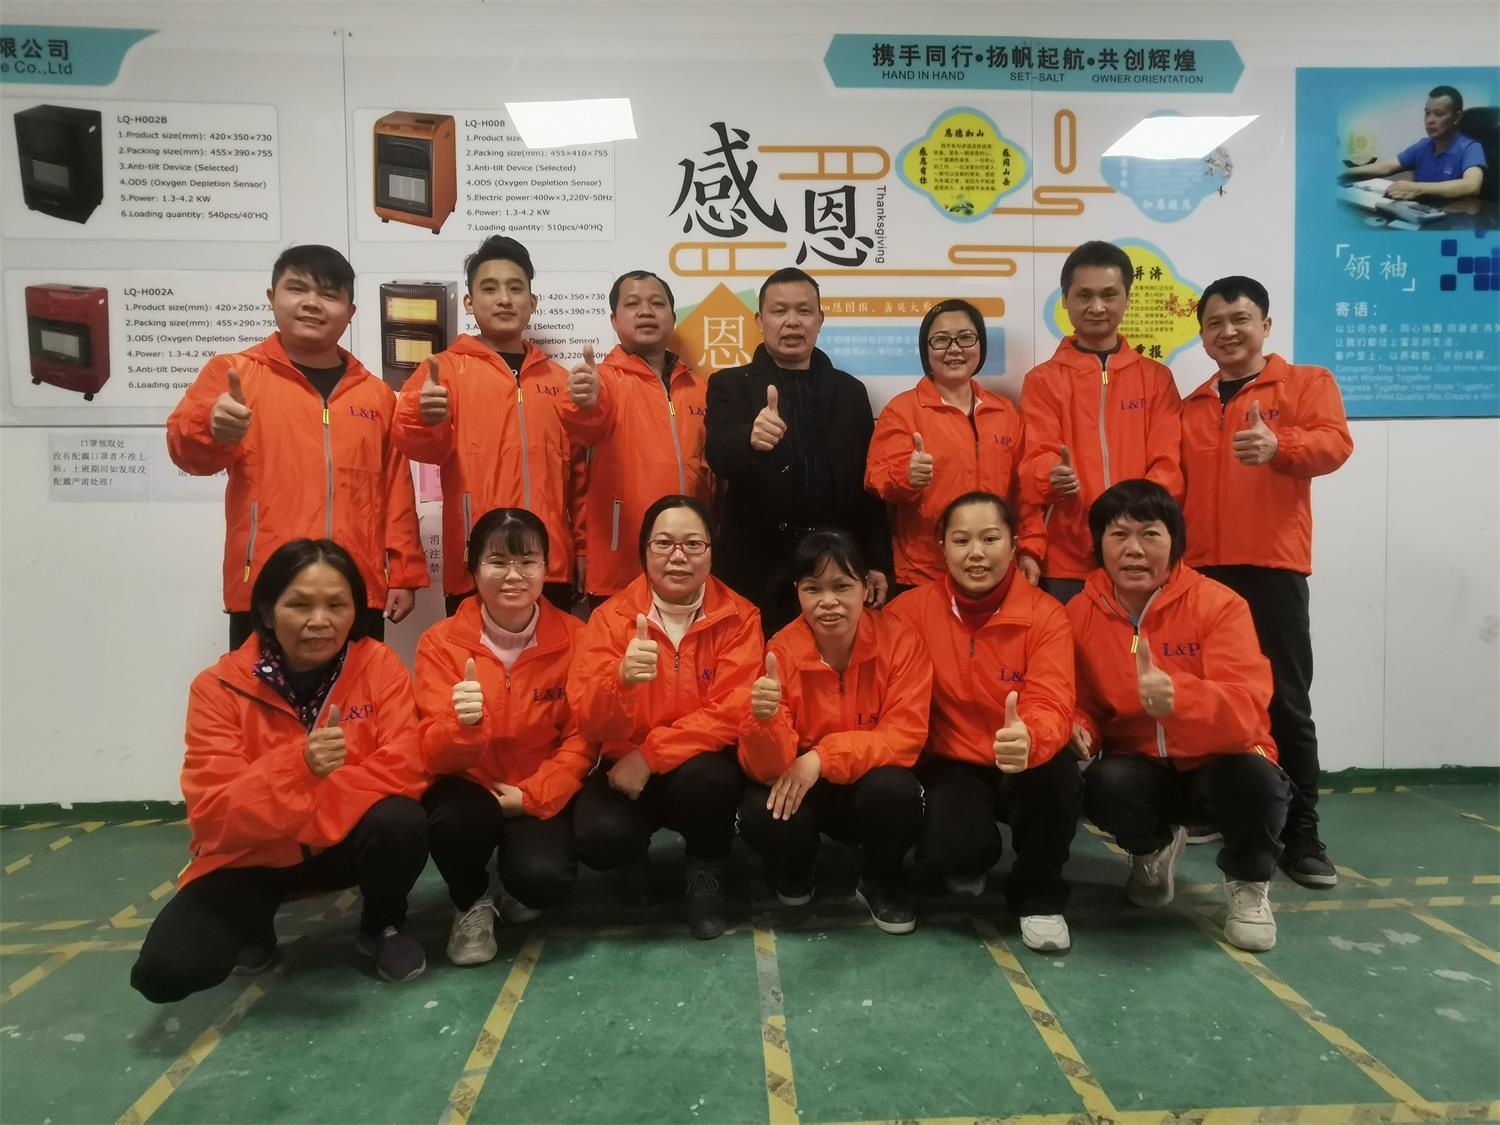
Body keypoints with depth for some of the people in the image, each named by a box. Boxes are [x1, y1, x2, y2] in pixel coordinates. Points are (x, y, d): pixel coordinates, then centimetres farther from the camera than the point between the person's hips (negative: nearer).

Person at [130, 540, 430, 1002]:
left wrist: (297, 816, -26)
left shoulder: (379, 666, -15)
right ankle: (252, 925, 15)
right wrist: (299, 766, -38)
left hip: (342, 842, 0)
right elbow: (212, 817, -20)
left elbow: (401, 773, -20)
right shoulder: (219, 687, -15)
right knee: (165, 969, -21)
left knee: (401, 823, -32)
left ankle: (383, 927, 1)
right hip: (253, 857, 0)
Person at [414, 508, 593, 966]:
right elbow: (434, 755, -14)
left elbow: (581, 737, -4)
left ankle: (520, 891, 14)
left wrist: (531, 795, -17)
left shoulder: (573, 637, -8)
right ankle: (471, 904, 3)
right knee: (454, 820, -34)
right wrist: (463, 726, -37)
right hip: (469, 787, 0)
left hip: (542, 796, 0)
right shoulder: (441, 642, -9)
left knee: (543, 877, -28)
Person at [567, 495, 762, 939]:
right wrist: (621, 680, -38)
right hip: (626, 766, 1)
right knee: (599, 836, -28)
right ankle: (638, 862, 13)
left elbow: (730, 713, -17)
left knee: (705, 778, -35)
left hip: (700, 763, 0)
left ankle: (707, 870, 0)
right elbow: (590, 723, -16)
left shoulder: (738, 617, -9)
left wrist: (650, 756, -23)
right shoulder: (612, 616, -8)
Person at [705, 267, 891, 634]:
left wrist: (878, 563, 3)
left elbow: (869, 483, 9)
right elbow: (718, 458, -17)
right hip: (755, 569, -2)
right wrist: (750, 439, -39)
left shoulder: (850, 391, 9)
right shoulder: (731, 384, 2)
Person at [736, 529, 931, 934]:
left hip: (871, 786, 0)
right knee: (760, 815, -31)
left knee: (894, 788, -33)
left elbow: (905, 736, -18)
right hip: (803, 788, 0)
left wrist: (822, 758, -30)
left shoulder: (899, 642, -16)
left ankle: (880, 881, 2)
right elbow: (767, 768, -20)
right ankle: (793, 873, 9)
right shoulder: (780, 652, -17)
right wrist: (763, 720, -43)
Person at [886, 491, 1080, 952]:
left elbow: (1051, 705, -23)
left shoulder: (1045, 614, -10)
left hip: (1021, 769, 1)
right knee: (957, 846, -30)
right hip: (949, 764, 0)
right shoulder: (911, 609, -7)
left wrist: (1029, 739, -46)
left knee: (1057, 772, -34)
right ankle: (965, 866, 13)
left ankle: (1038, 896, -4)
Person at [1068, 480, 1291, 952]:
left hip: (1216, 766, -1)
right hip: (1139, 769, 2)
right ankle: (1153, 849, 10)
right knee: (1107, 786, -32)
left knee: (1254, 776, -35)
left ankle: (1249, 884, 3)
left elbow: (1246, 711, -28)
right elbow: (1081, 703, 4)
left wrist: (1177, 697, -49)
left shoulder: (1220, 604, -16)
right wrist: (1080, 729, -22)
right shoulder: (1078, 614, -7)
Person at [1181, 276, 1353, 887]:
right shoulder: (1191, 407, 18)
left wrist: (1279, 445, -33)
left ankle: (1301, 834, 8)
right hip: (1202, 569, 4)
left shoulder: (1307, 382, 6)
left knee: (1286, 702, -1)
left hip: (1273, 565, -4)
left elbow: (1335, 443, -12)